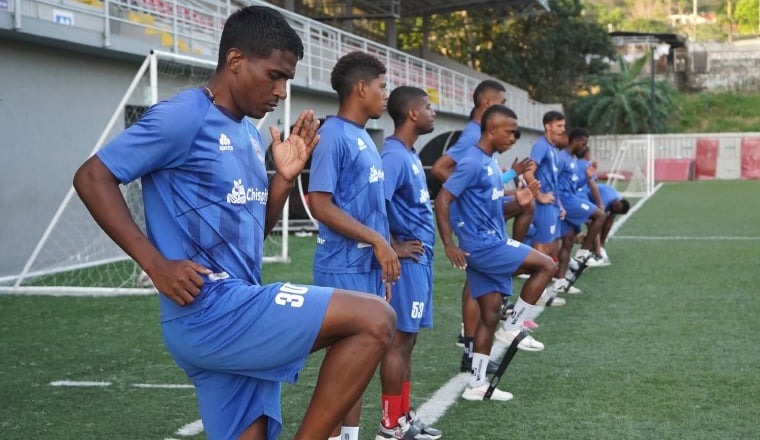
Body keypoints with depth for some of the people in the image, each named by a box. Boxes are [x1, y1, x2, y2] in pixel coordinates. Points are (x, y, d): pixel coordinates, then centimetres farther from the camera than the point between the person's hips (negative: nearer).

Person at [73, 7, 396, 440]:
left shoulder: (250, 134, 18)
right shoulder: (185, 116, -9)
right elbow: (93, 177, -10)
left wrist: (285, 176, 6)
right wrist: (156, 264, -16)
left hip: (234, 314, 9)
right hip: (210, 310, -9)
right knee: (376, 319, -16)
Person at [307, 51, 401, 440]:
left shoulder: (363, 137, 14)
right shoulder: (334, 135, -14)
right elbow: (320, 204, -20)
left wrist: (382, 262, 17)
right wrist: (378, 240, -19)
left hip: (369, 266, 9)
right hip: (345, 269, -9)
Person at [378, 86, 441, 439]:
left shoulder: (410, 155, 15)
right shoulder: (395, 155, -17)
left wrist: (423, 251, 13)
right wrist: (394, 248, -19)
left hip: (419, 261, 10)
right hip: (408, 262, -10)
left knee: (407, 339, 14)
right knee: (399, 340, -4)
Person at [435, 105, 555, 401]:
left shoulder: (490, 163, 14)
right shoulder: (472, 162, -15)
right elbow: (442, 201, -20)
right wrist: (449, 246, -22)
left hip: (491, 245, 9)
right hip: (482, 245, -9)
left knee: (490, 312, 8)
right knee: (546, 265, -6)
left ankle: (476, 384, 13)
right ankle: (513, 327, 4)